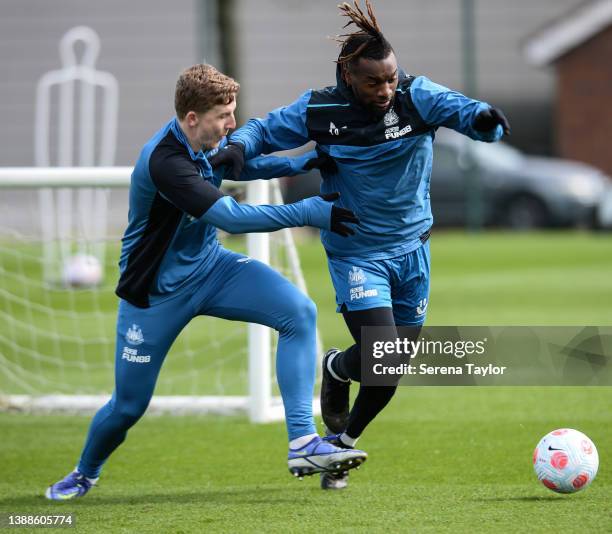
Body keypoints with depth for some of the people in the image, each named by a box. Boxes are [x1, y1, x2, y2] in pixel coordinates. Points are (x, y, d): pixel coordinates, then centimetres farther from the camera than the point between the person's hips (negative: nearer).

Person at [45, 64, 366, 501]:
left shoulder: (209, 141, -7)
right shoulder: (164, 161, -32)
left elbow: (239, 163, 18)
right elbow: (233, 218, -36)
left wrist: (301, 164, 3)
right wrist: (311, 211, -32)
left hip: (210, 267, 7)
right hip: (156, 292, -7)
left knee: (300, 312, -18)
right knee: (129, 405, 5)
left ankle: (303, 443, -20)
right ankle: (85, 472, 39)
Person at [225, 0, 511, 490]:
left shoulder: (416, 97, -13)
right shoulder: (320, 110, -13)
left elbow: (459, 109, -28)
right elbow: (265, 130, -1)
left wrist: (484, 117, -51)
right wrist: (239, 147, -23)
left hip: (412, 248, 3)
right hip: (356, 253, -3)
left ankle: (342, 440, 38)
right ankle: (336, 370, 19)